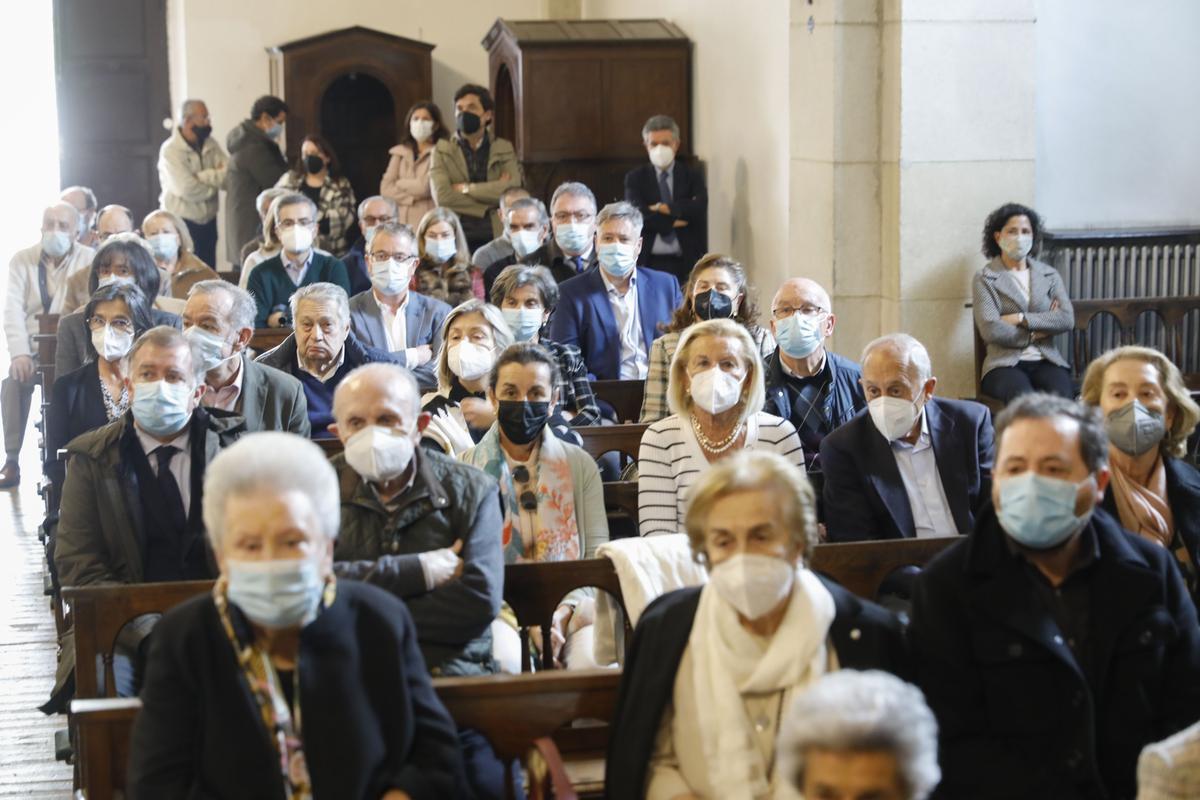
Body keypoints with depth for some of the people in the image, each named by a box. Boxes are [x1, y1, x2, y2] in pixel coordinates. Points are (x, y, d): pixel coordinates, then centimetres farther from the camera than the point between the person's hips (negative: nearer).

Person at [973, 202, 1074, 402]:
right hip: (1005, 363, -3)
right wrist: (1036, 334, -1)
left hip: (1047, 361, 3)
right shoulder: (984, 279, 6)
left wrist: (1020, 319, -6)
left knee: (1061, 399, -31)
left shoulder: (1049, 275, 17)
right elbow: (990, 330, -8)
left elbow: (1067, 319, 2)